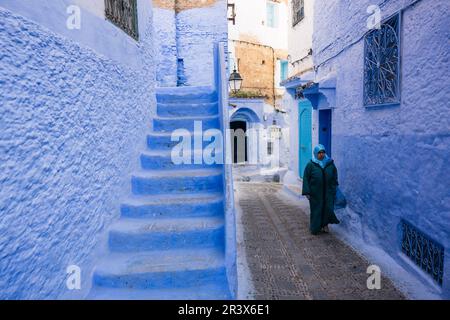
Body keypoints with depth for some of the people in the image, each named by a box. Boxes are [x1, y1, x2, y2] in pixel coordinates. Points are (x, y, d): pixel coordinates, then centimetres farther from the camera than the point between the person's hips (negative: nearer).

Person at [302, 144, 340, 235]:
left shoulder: (330, 163, 3)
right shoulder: (311, 164, -6)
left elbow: (335, 177, 13)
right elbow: (306, 178, -6)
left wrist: (334, 189, 10)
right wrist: (307, 192, -11)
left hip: (328, 192, 3)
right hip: (315, 193, -2)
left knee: (328, 208, 3)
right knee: (316, 210, 5)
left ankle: (325, 224, 26)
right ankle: (315, 228, 21)